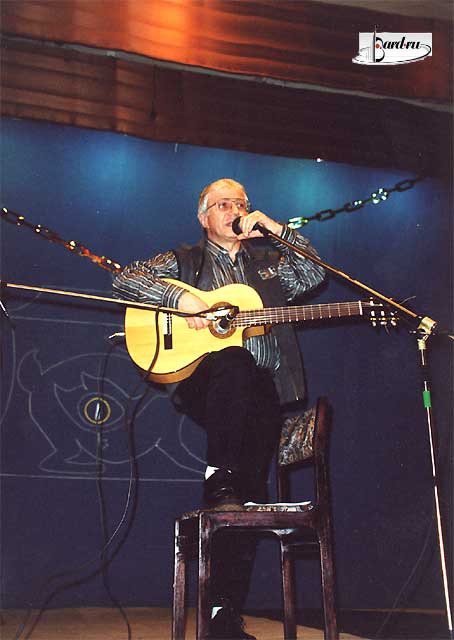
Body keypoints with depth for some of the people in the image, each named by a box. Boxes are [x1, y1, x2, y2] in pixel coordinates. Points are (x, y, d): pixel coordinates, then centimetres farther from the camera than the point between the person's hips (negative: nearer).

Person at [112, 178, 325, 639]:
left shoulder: (269, 260, 24)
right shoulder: (184, 261, 16)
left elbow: (315, 273, 10)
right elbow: (125, 280, 3)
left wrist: (274, 228, 4)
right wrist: (179, 296, -12)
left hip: (263, 390, 3)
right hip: (204, 383, -2)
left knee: (252, 494, -8)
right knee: (234, 361, -39)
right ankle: (219, 481, -28)